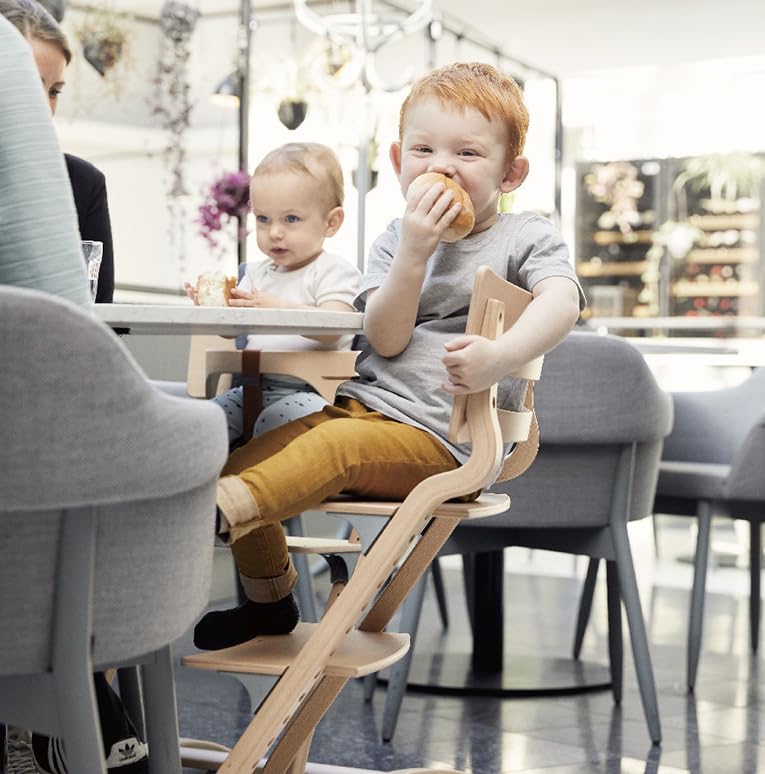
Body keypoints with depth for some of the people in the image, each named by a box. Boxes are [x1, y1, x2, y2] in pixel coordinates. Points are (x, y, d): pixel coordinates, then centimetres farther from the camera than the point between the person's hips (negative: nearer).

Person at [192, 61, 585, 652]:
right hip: (362, 402, 6)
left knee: (339, 445, -33)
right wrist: (414, 253, -16)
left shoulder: (525, 237, 1)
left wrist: (501, 354, -43)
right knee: (239, 465, -4)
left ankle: (221, 511, -48)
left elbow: (562, 300, -23)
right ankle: (269, 600, 16)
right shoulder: (396, 240, 13)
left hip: (438, 435, -5)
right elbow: (386, 339, -2)